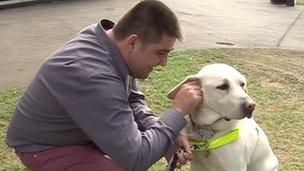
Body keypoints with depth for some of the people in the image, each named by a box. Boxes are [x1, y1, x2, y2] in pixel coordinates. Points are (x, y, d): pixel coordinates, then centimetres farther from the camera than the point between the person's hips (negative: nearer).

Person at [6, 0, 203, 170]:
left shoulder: (114, 40, -10)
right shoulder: (93, 77, -38)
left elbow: (132, 100, 3)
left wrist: (164, 131, -14)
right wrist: (178, 111, -26)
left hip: (80, 130, 9)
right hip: (46, 147, -9)